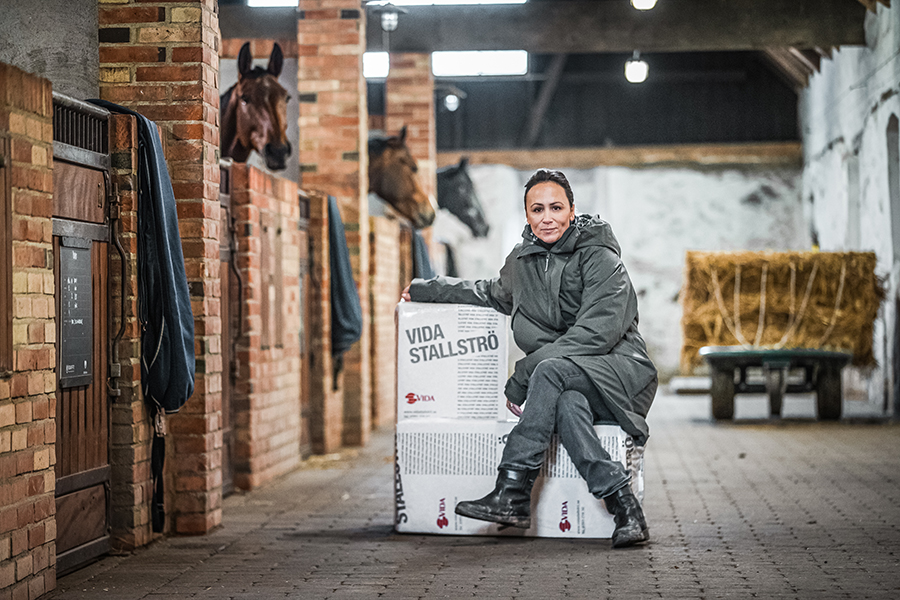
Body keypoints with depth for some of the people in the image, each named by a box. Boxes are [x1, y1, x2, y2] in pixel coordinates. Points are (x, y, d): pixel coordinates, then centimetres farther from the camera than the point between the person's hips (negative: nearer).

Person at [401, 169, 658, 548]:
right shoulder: (524, 260, 14)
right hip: (568, 384, 5)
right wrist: (426, 290, 32)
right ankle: (624, 508, -40)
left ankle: (512, 495, -38)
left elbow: (597, 333, -19)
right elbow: (495, 294, 36)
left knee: (550, 369, -35)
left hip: (623, 371, -4)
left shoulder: (600, 258, -7)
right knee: (567, 405, -35)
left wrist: (522, 377, -20)